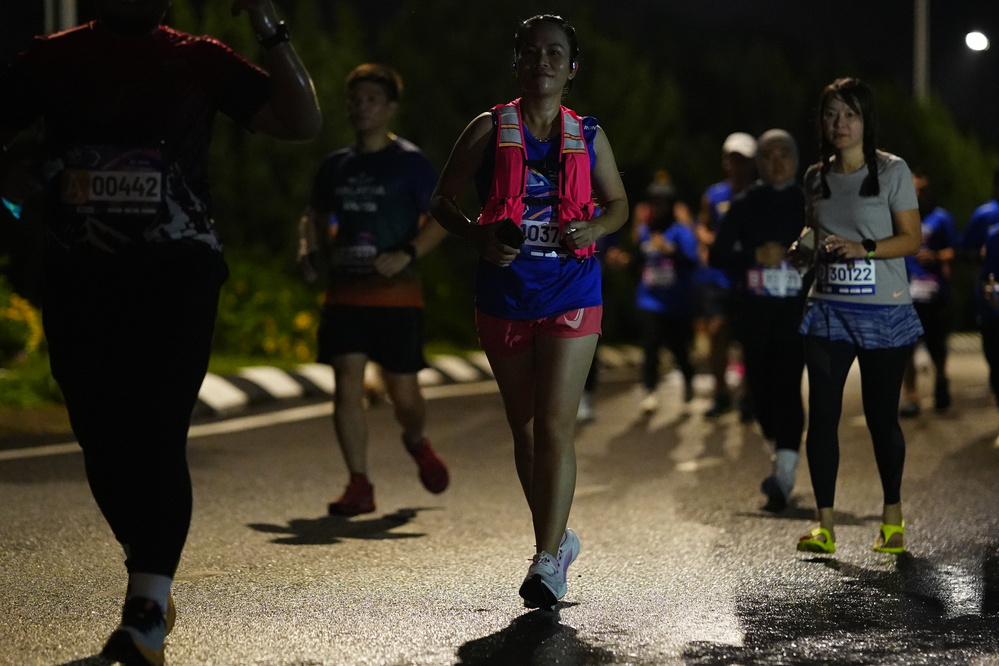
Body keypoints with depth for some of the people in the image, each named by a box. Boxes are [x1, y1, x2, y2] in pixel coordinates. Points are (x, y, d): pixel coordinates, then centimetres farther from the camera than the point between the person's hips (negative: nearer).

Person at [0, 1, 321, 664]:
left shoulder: (200, 59, 5)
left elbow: (302, 124, 1)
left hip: (178, 274, -3)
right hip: (81, 278, 3)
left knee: (157, 437, -13)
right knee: (102, 441, 7)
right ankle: (152, 578, 27)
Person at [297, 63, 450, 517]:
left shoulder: (409, 162, -2)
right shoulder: (335, 166, 12)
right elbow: (315, 216, 25)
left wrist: (408, 253, -20)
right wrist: (309, 249, 5)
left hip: (396, 295, -3)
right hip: (344, 293, 3)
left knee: (403, 391, 1)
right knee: (347, 385, -8)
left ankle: (417, 443, 35)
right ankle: (359, 485, -5)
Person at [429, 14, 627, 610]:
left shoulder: (589, 137, 5)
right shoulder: (489, 131, 2)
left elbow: (618, 204, 16)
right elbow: (443, 201, 6)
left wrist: (595, 229, -6)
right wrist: (477, 236, -14)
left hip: (570, 296, -1)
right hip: (504, 294, 2)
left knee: (556, 426, -12)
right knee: (525, 428, 11)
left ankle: (547, 561, -10)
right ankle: (559, 539, 29)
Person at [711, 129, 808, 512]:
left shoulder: (811, 204, 5)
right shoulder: (744, 207, 8)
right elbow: (718, 255, 4)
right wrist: (755, 257, -12)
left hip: (797, 310, -2)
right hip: (755, 311, 2)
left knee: (787, 386, -16)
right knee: (760, 387, 5)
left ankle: (784, 475, -21)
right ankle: (781, 458, 29)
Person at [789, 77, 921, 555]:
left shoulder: (892, 171, -2)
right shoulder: (816, 178, 11)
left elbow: (911, 239, -4)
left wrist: (864, 248, -19)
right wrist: (804, 252, 0)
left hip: (883, 312, -3)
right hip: (829, 310, 3)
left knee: (881, 415, 4)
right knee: (822, 413, -6)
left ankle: (892, 517, 21)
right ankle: (825, 525, -3)